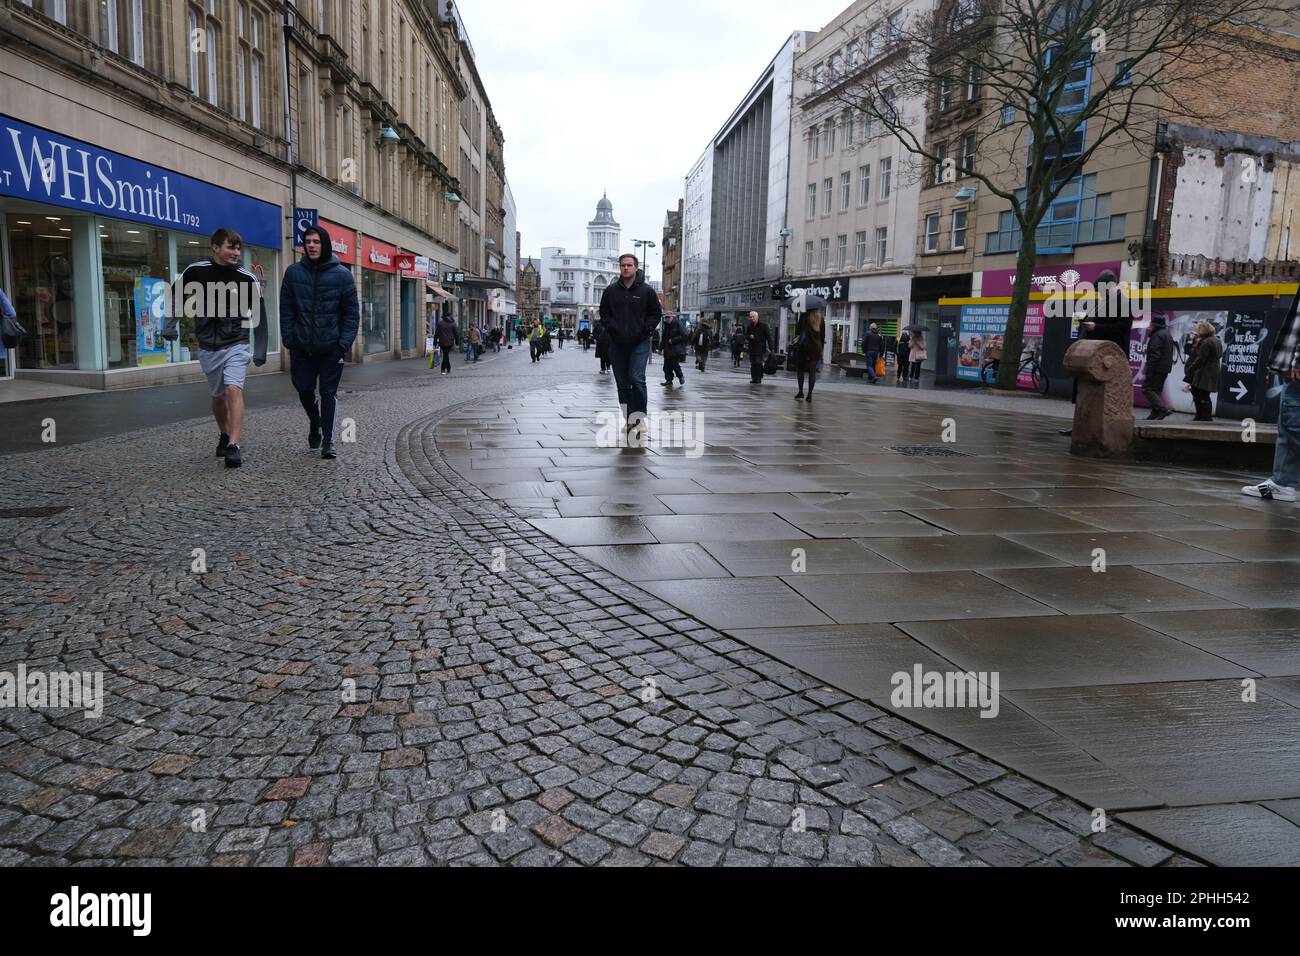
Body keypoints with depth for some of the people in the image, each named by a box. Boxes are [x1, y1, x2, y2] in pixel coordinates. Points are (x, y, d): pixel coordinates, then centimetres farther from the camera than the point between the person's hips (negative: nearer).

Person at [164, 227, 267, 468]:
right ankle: (224, 436, 37)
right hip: (207, 347, 2)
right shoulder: (195, 271, -6)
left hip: (235, 346, -2)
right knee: (218, 396, 14)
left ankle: (233, 446, -23)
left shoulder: (248, 279, -8)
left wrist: (260, 351, 1)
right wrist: (170, 327, 7)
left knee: (233, 390, -20)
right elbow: (178, 298, 10)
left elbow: (259, 316, 0)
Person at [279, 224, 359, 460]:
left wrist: (344, 344, -9)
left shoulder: (342, 274, -3)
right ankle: (315, 425, 37)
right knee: (304, 390, 10)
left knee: (328, 393, 0)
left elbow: (351, 313, -2)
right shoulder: (293, 272, 1)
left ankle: (327, 440, 7)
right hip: (302, 347, 2)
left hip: (332, 348, -2)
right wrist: (289, 340, -3)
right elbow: (286, 310, 4)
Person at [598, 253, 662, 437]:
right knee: (622, 384, 7)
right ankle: (629, 420, 15)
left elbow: (656, 313, 5)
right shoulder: (610, 290, 8)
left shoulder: (647, 290, 1)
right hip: (617, 344, 4)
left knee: (637, 379, -16)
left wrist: (645, 330, -7)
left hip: (640, 343, -3)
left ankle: (640, 419, -11)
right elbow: (604, 313, 15)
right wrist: (612, 328, -1)